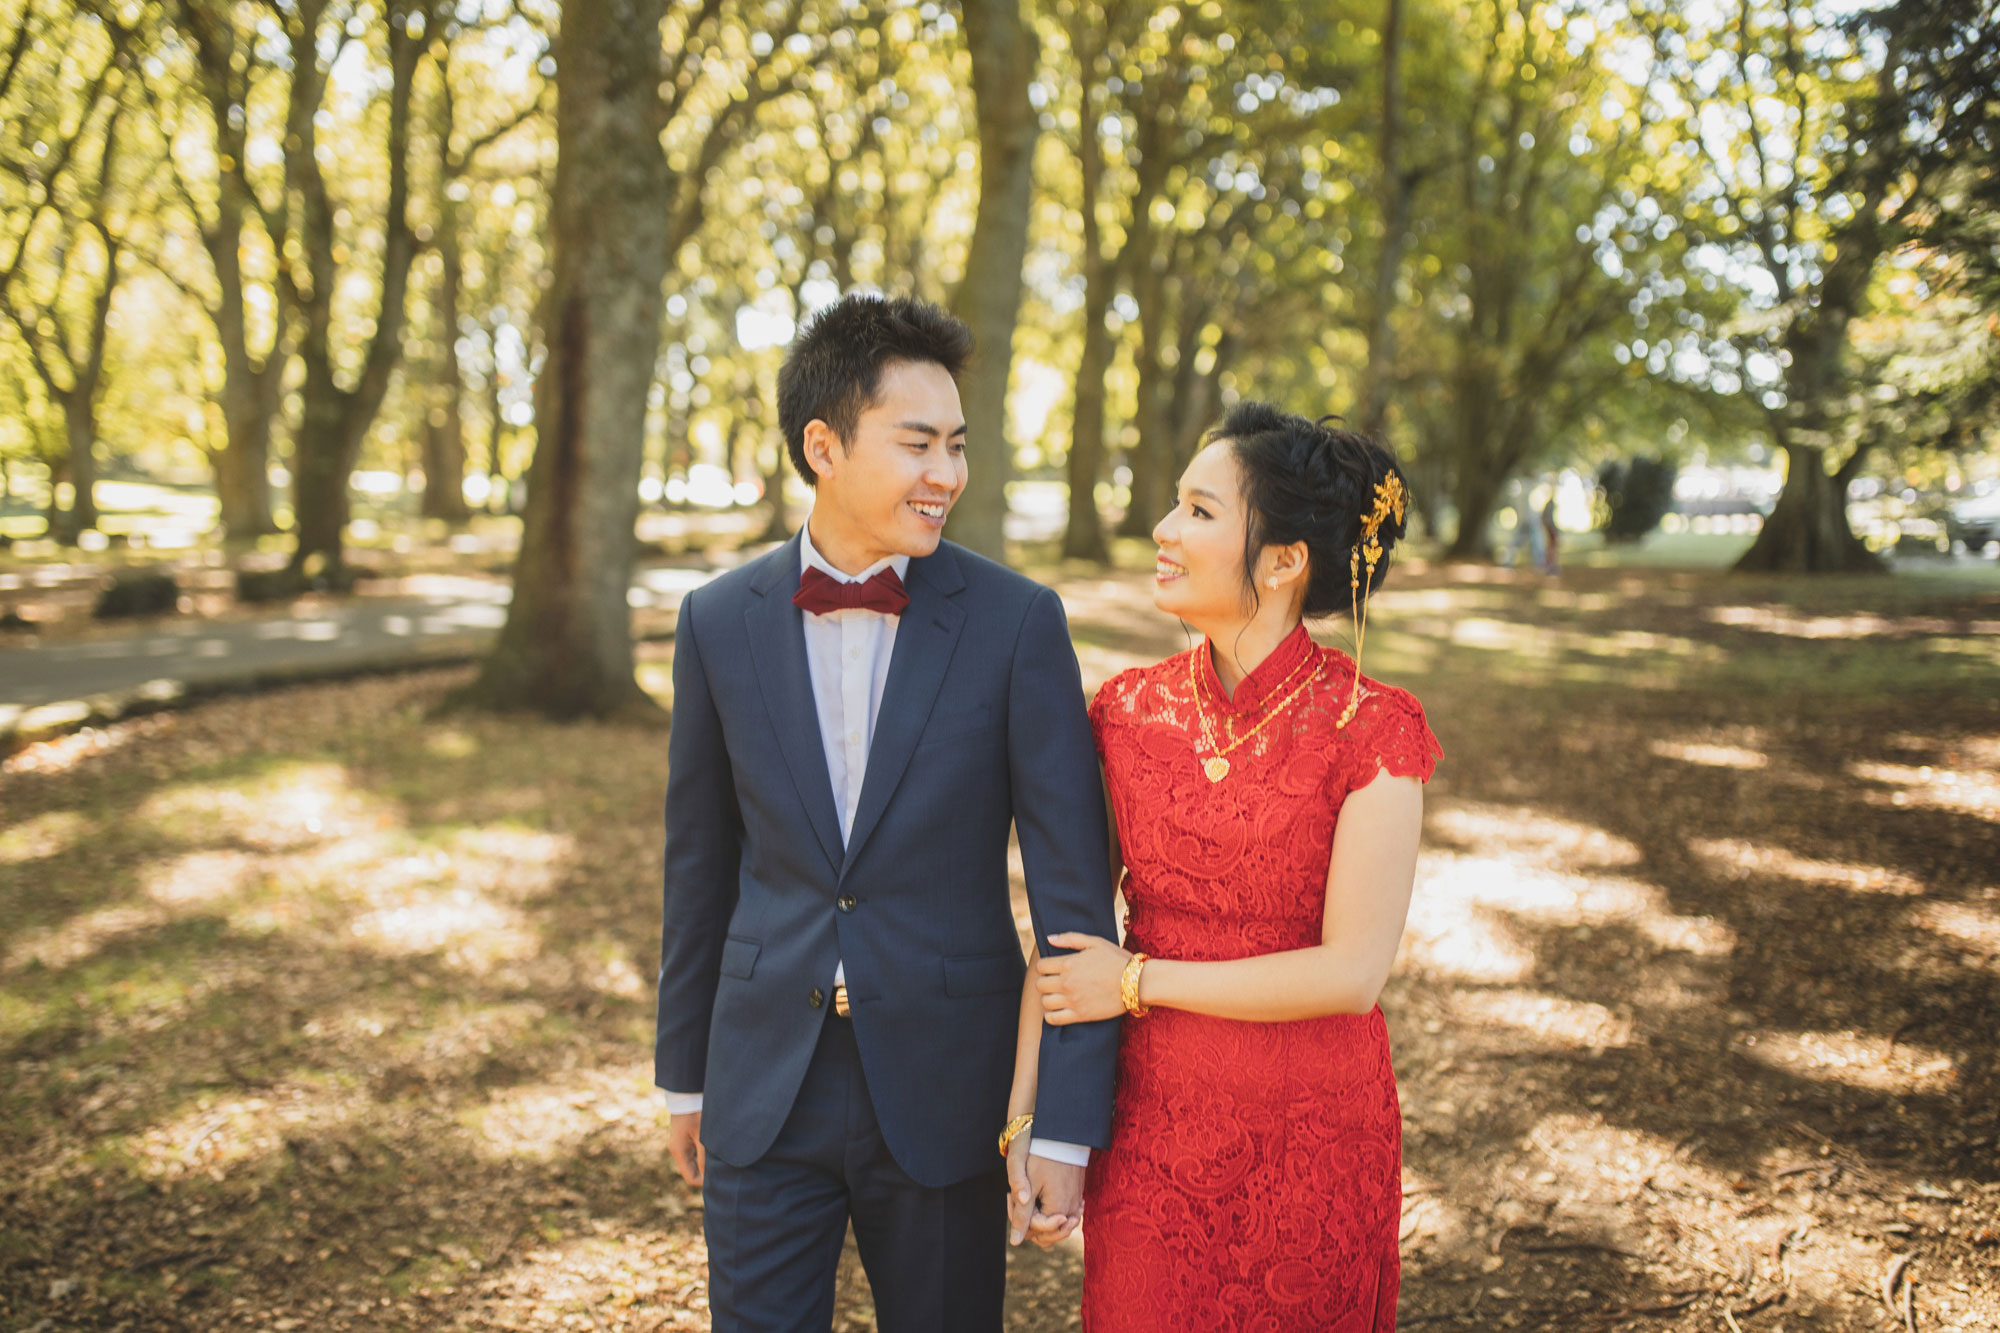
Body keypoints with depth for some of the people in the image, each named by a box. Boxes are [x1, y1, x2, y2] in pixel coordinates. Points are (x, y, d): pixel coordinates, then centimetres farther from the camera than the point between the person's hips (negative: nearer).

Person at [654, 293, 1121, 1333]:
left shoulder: (1017, 622, -9)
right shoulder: (719, 622, -2)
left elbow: (1071, 884, -9)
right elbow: (699, 862, 7)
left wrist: (1066, 1124, -10)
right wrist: (684, 1072, 13)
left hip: (944, 1087, -1)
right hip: (766, 1086, 1)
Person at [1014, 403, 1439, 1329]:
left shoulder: (1373, 730, -15)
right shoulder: (1128, 712, -3)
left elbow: (1352, 971, -18)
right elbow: (1069, 921, 0)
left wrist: (1139, 983, -13)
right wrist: (1024, 1109, -5)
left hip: (1312, 1140, -3)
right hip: (1150, 1127, 3)